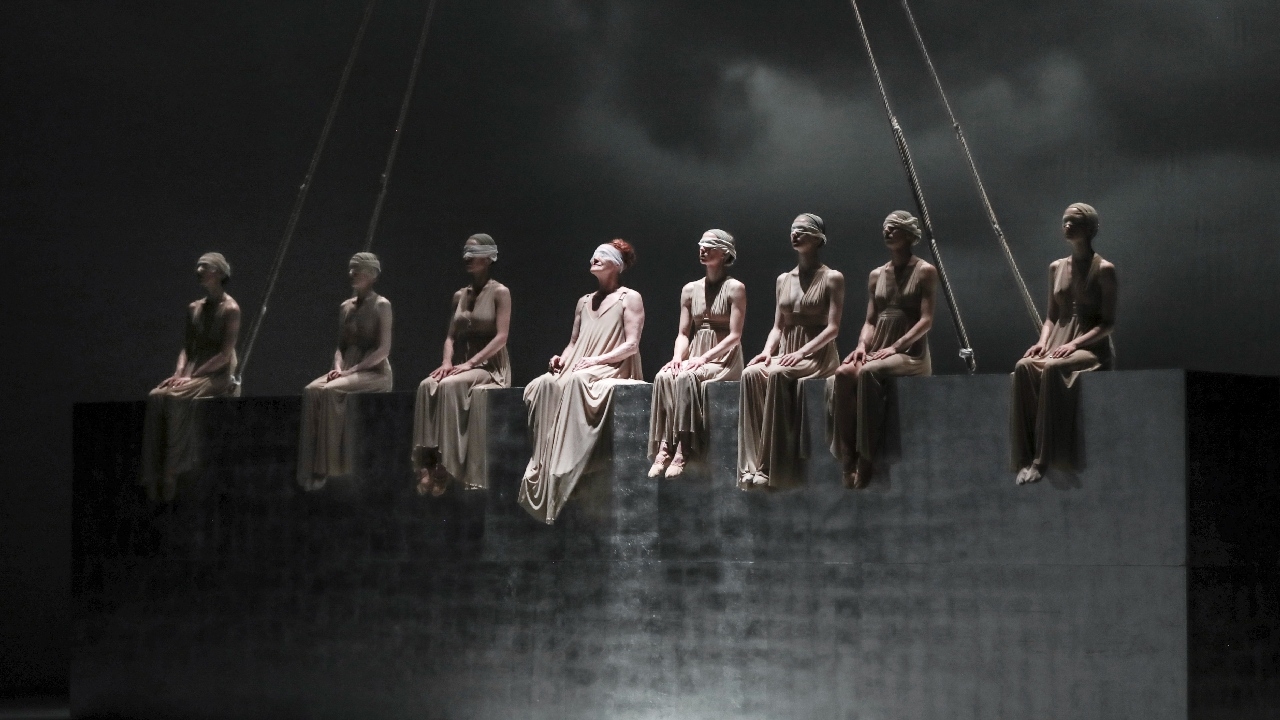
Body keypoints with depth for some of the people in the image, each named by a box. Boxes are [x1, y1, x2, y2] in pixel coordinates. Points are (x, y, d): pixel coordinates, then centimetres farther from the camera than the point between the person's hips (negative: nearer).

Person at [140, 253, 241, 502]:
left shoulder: (230, 309, -5)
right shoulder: (194, 308, 16)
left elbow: (225, 354, -11)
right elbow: (187, 347, 14)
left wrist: (191, 376, -17)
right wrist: (179, 373, -6)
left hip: (218, 376, -6)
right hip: (192, 374, 6)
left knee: (176, 399, -32)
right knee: (155, 397, -23)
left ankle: (171, 475, -30)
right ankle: (154, 477, -29)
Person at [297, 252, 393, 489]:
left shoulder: (381, 305, -2)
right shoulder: (345, 307, 18)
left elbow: (383, 349, -10)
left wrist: (352, 370, -16)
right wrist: (338, 367, -4)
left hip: (374, 372, -6)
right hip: (347, 370, 6)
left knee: (329, 392, -33)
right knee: (311, 392, -25)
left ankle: (328, 467, -31)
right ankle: (313, 467, -32)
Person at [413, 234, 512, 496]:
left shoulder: (499, 293, -1)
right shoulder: (460, 296, 17)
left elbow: (501, 337, -11)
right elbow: (451, 336, 14)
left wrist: (470, 363, -20)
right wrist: (447, 362, -7)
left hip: (490, 367, -5)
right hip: (463, 365, 5)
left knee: (449, 386, -35)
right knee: (427, 386, -27)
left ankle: (445, 466, -36)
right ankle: (428, 463, -36)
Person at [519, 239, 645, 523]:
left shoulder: (629, 298, 4)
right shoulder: (584, 302, 24)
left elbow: (631, 345, -5)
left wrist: (596, 360, -17)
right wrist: (562, 359, 0)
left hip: (613, 370, -6)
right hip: (577, 370, 6)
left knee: (576, 382, -38)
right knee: (545, 385, -27)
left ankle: (566, 471, -40)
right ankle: (545, 469, -33)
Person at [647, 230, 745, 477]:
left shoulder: (734, 288, -2)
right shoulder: (690, 290, 15)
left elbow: (735, 336, -8)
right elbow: (683, 334, 13)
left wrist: (703, 358, -19)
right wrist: (677, 357, -9)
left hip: (724, 358, -5)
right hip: (695, 357, 5)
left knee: (686, 378, -36)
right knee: (663, 377, -29)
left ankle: (682, 451, -39)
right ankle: (663, 449, -36)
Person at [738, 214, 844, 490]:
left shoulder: (832, 279, 2)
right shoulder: (783, 280, 19)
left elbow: (832, 328, -7)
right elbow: (778, 327, 16)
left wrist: (801, 353, -20)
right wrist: (767, 351, -6)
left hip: (818, 356, -5)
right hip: (786, 354, 5)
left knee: (777, 374, -36)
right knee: (751, 374, -29)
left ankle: (772, 467, -37)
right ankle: (751, 465, -36)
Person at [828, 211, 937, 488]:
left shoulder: (925, 272, 2)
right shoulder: (876, 275, 18)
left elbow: (927, 320, -7)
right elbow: (870, 321, 15)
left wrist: (895, 347, -19)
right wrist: (862, 345, -7)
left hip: (911, 353, -5)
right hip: (878, 350, 5)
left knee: (868, 373, -37)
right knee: (843, 375, -29)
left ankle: (866, 459, -35)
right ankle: (848, 459, -32)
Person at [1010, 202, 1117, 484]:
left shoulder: (1104, 269, -1)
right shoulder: (1056, 268, 16)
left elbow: (1108, 322, -5)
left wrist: (1075, 344, -19)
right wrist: (1043, 341, -3)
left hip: (1092, 348, -5)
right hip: (1058, 343, 5)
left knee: (1051, 369, -37)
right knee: (1023, 368, -29)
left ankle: (1042, 460, -38)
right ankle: (1025, 458, -35)